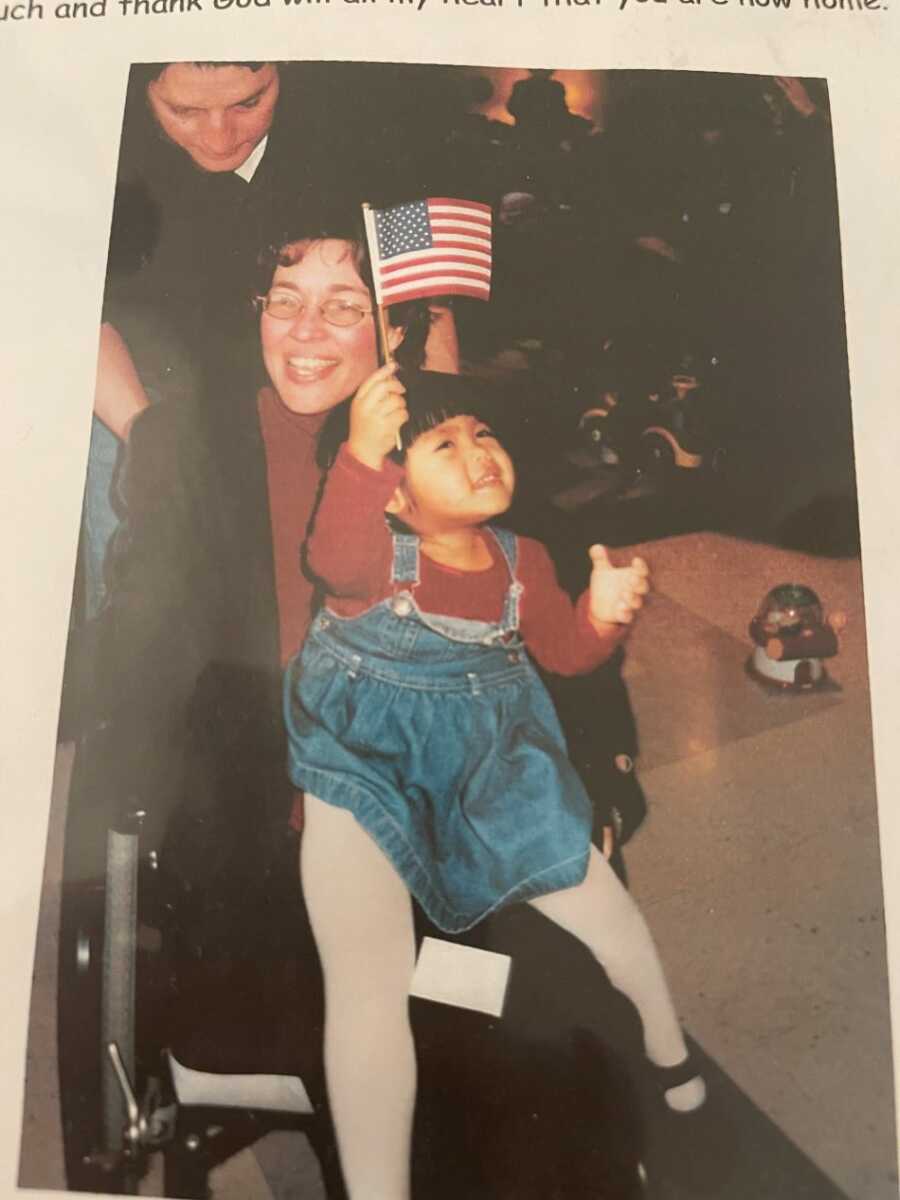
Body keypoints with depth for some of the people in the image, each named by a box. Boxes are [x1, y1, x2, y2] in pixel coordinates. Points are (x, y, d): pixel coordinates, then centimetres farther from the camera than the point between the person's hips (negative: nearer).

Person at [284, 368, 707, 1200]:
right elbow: (336, 561, -38)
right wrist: (362, 454, -55)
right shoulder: (377, 545, -15)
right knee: (368, 987, -14)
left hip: (490, 765, 4)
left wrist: (604, 614, -15)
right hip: (362, 762, -3)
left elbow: (566, 653, 7)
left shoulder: (523, 560, -1)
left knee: (600, 905, 13)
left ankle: (670, 1049, 47)